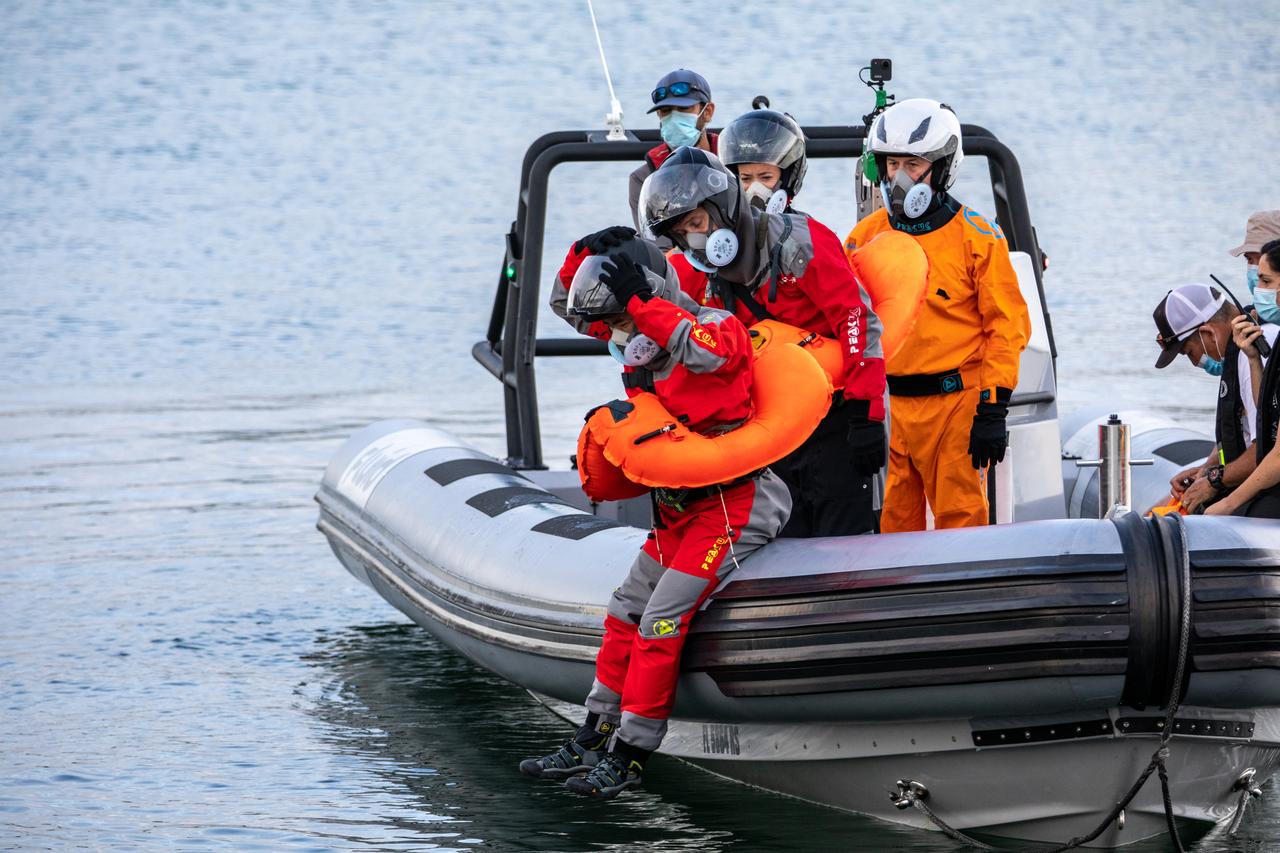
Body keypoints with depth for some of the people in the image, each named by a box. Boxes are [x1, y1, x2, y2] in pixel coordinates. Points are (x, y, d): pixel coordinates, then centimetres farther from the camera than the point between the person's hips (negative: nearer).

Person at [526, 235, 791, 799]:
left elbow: (707, 352, -40)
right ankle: (592, 742, 20)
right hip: (678, 512, 9)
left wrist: (639, 299, -38)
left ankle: (630, 757, -7)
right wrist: (583, 258, 0)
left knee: (661, 620, -13)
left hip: (733, 508, -9)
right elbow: (571, 305, 20)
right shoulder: (643, 347, 9)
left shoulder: (718, 329, -15)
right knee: (625, 616, 11)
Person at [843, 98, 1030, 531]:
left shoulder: (976, 236, -2)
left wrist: (994, 409, -8)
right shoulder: (865, 236, 10)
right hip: (883, 406, 4)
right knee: (892, 524, 6)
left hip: (955, 402, -4)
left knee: (960, 520, -3)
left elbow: (1007, 326, -2)